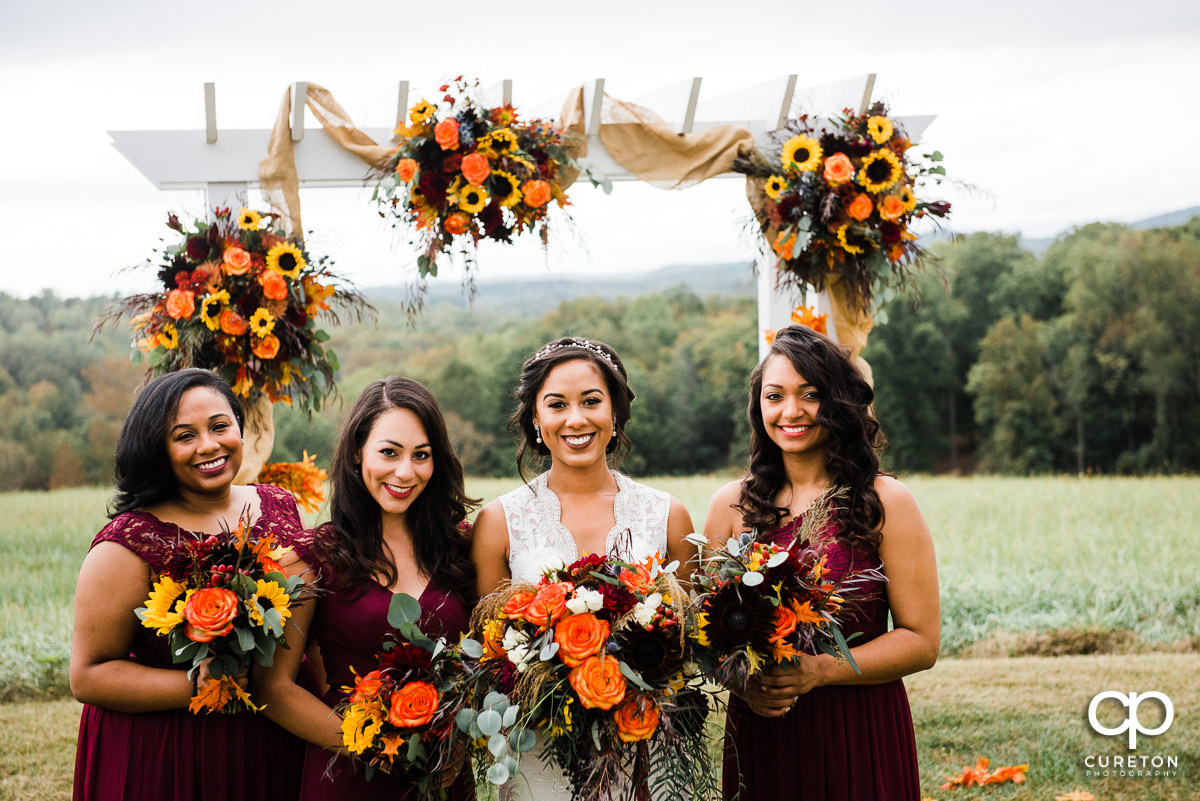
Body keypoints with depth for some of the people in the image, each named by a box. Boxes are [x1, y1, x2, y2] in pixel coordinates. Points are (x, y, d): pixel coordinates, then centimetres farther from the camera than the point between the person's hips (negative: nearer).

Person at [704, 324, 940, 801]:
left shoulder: (886, 503, -2)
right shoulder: (731, 506, 5)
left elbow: (921, 641, -4)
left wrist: (820, 670, -16)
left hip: (860, 740, -2)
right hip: (758, 739, 2)